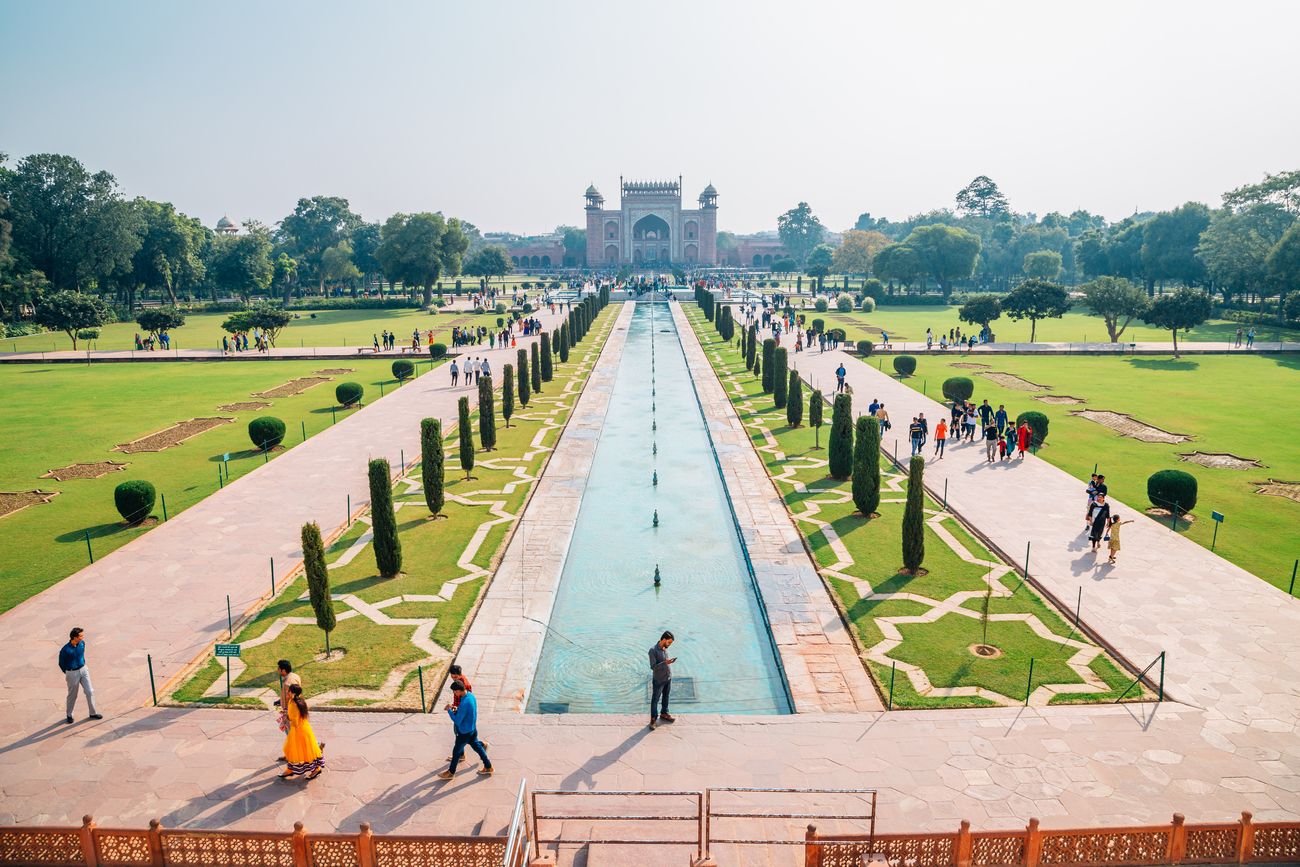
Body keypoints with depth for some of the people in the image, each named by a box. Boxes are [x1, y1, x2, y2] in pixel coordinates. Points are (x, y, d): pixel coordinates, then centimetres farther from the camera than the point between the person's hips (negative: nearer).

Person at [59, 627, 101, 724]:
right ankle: (69, 715, 35)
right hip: (72, 673, -5)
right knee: (72, 695, 12)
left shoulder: (82, 643, -7)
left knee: (90, 692, 6)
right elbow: (61, 663, -7)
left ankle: (93, 713, 20)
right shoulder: (65, 650, -24)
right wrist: (68, 674, 6)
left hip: (83, 670, 5)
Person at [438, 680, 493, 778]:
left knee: (456, 752, 12)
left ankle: (451, 772, 31)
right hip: (473, 729, 8)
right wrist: (456, 709, -1)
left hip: (464, 732, -8)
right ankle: (488, 767, 30)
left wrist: (449, 710, -15)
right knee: (476, 746, 22)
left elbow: (457, 721, -25)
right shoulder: (471, 695, -6)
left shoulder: (464, 704, -34)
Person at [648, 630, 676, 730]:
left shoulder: (665, 648, -2)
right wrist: (665, 663, -37)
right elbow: (653, 667, -25)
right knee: (655, 699, 7)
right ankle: (654, 718, 20)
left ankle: (664, 713, 39)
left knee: (666, 697, 21)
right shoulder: (653, 650, -24)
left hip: (668, 678, 7)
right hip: (658, 680, -7)